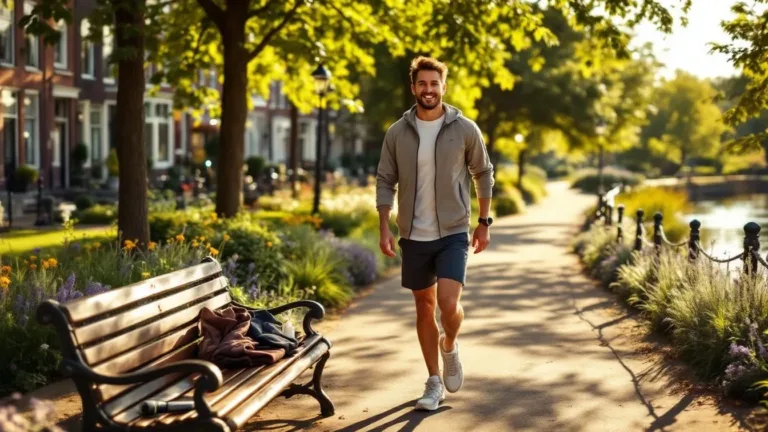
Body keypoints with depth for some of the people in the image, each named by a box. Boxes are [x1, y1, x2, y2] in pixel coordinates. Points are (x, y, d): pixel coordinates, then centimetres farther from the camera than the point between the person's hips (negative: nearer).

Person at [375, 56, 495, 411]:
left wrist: (484, 222, 5)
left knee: (449, 304, -17)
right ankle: (434, 382, 24)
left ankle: (450, 346, 18)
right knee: (424, 308, 10)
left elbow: (483, 174, 6)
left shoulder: (464, 129, -4)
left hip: (453, 234, -2)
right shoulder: (397, 132, -1)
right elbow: (385, 181, 3)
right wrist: (384, 229, -5)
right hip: (413, 236, 2)